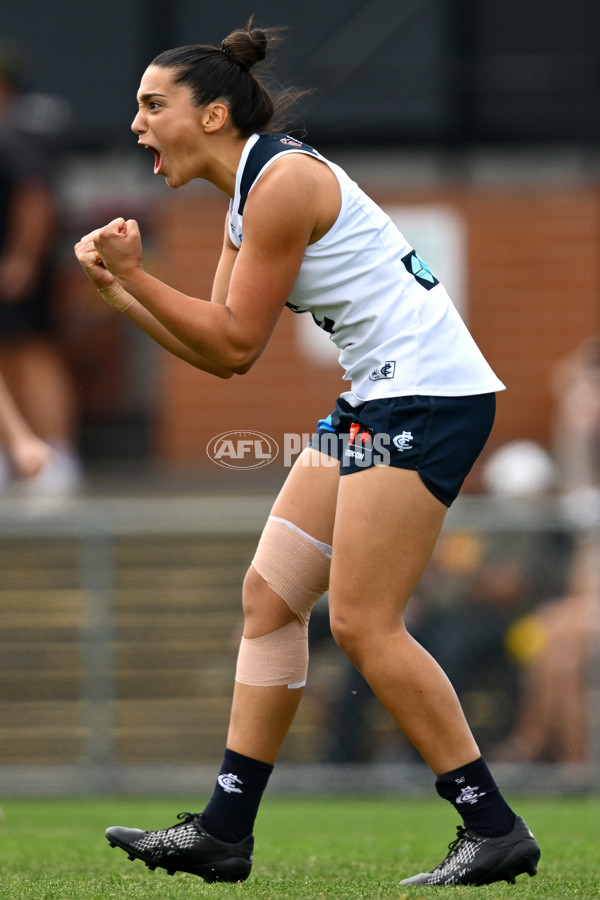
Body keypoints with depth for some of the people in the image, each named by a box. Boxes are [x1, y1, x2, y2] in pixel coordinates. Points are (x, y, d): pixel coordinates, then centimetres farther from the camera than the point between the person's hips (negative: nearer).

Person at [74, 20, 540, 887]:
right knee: (269, 596, 7)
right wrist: (119, 287, 9)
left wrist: (134, 272, -9)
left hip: (428, 394, -10)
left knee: (363, 622, -11)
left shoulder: (283, 180, -15)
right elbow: (219, 350, 16)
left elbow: (236, 345, -13)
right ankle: (224, 831, 8)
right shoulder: (248, 196, 15)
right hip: (377, 399, 10)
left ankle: (494, 830, -6)